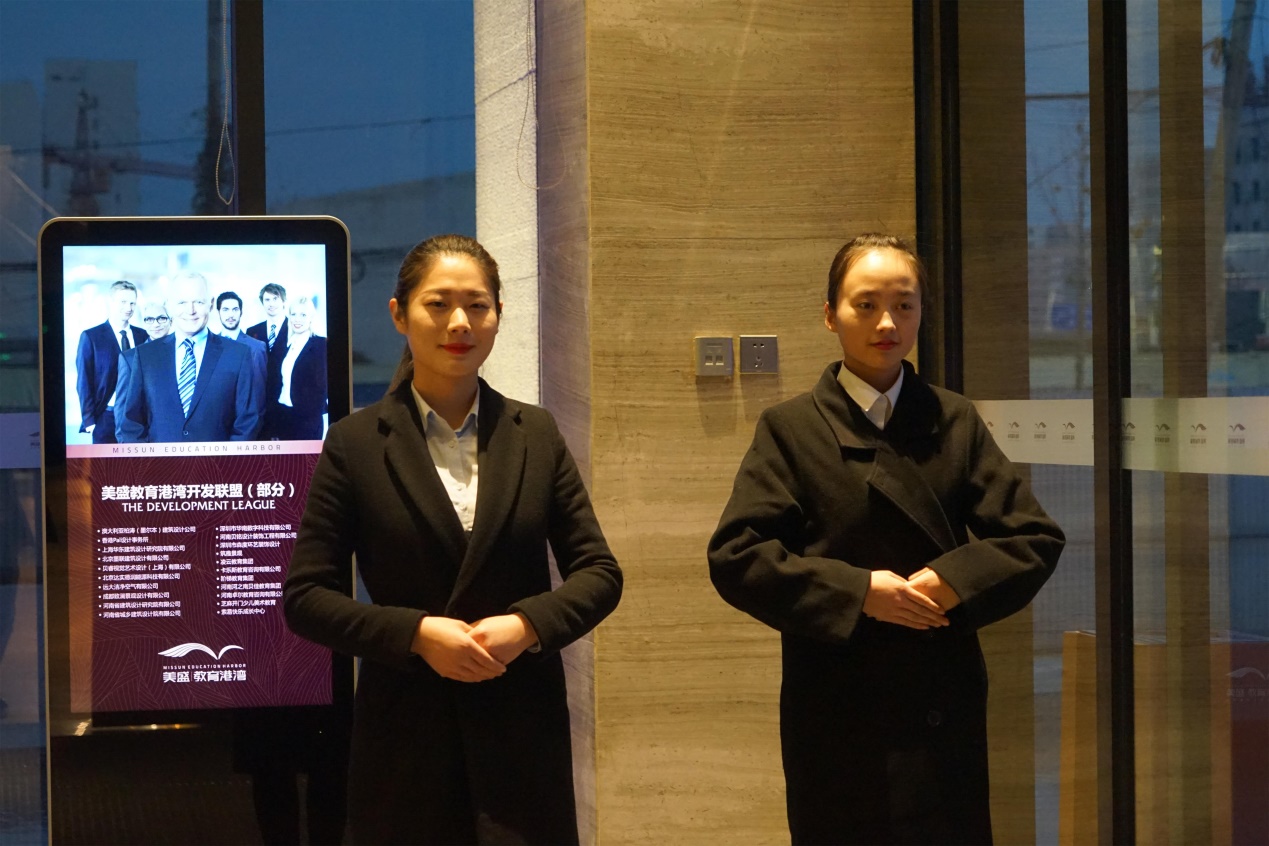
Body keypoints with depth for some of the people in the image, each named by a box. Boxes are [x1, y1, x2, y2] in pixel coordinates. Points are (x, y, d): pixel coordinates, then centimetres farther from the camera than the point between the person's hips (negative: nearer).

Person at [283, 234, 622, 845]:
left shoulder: (535, 435, 8)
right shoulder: (357, 444, 1)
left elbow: (599, 573, 8)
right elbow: (305, 598, -1)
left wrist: (528, 624, -10)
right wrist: (416, 633, -15)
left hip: (522, 731, 2)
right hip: (405, 739, -2)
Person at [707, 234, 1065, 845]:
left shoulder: (955, 422, 9)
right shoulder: (791, 429, 2)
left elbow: (1036, 540, 4)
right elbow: (734, 556, -8)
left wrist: (952, 583, -12)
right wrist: (855, 591, -16)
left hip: (945, 709, 2)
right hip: (837, 719, -2)